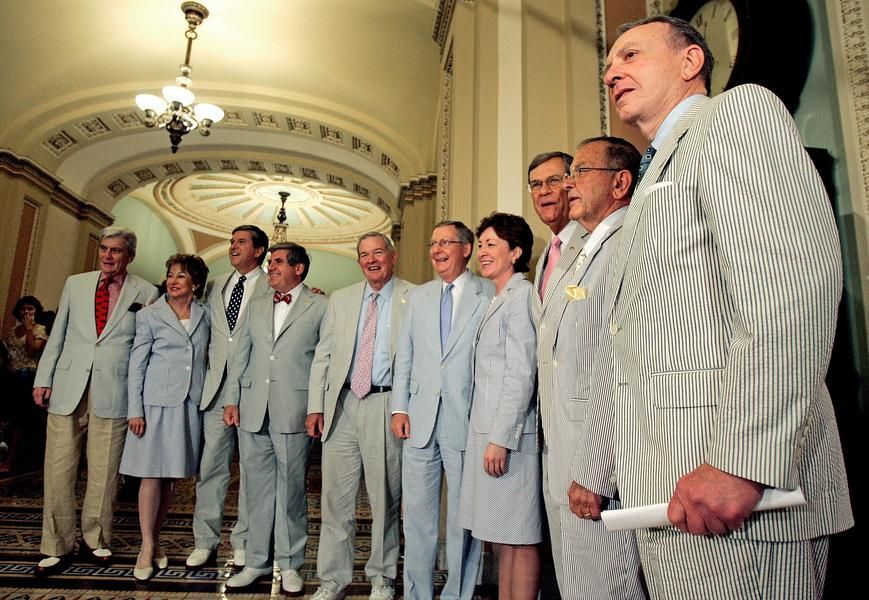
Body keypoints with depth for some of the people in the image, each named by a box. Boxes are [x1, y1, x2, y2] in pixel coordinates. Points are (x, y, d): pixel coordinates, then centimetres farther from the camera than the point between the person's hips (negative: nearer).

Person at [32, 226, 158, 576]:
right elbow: (57, 335, 14)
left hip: (113, 393, -2)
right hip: (67, 390, 2)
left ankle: (95, 541, 22)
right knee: (58, 469, 5)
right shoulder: (75, 284, 12)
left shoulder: (146, 293, 3)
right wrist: (43, 379, 7)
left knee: (103, 472, 5)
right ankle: (57, 547, 18)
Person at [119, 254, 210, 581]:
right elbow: (137, 363, 0)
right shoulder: (149, 315, 1)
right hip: (156, 402, -3)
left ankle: (155, 539, 22)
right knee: (152, 474, -1)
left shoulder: (204, 315, 9)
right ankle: (147, 547, 10)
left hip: (190, 403, 3)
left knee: (172, 475, 8)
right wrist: (135, 409, -5)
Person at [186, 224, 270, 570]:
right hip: (217, 386, 4)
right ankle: (205, 541, 22)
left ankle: (243, 542, 19)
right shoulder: (214, 286, 16)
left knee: (251, 467, 6)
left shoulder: (272, 289, -1)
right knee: (210, 465, 9)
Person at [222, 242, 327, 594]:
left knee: (290, 490, 6)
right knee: (257, 489, 13)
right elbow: (240, 355, 15)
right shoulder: (256, 306, 15)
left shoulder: (320, 307, -1)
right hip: (252, 412, 5)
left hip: (294, 413, -4)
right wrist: (232, 400, 8)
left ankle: (289, 564, 21)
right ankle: (257, 561, 27)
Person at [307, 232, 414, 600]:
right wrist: (315, 406, 5)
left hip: (387, 406, -3)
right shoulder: (341, 300, 12)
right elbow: (322, 356, 11)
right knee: (335, 497, 9)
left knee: (385, 500, 8)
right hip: (342, 405, 4)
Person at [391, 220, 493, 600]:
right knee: (417, 513, 12)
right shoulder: (418, 297, 14)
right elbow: (404, 356, 14)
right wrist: (399, 407, 6)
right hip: (420, 421, 5)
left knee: (463, 516, 7)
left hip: (467, 422, -4)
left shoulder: (490, 295, -2)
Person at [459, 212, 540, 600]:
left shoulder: (522, 294, -8)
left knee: (519, 538, 1)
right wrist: (487, 434, 11)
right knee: (502, 538, 14)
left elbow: (522, 374, -15)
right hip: (488, 430, 9)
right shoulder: (499, 300, 18)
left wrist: (501, 438, -18)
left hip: (507, 435, -9)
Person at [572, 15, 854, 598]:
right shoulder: (657, 176, 24)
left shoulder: (740, 109, -1)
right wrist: (597, 472, 22)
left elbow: (796, 283, -19)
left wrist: (743, 462, -25)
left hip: (735, 488, -8)